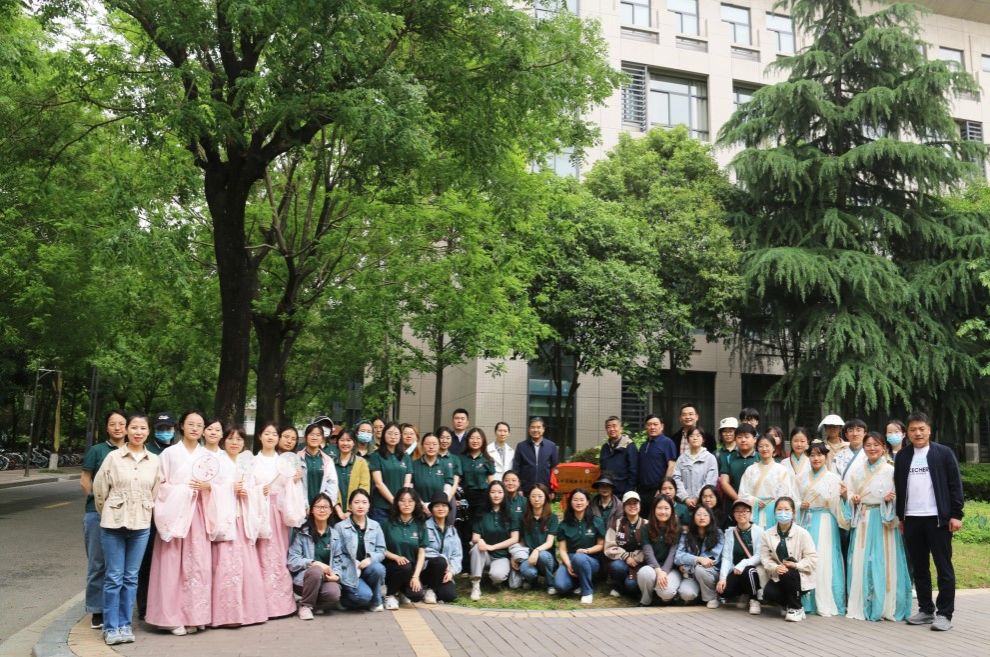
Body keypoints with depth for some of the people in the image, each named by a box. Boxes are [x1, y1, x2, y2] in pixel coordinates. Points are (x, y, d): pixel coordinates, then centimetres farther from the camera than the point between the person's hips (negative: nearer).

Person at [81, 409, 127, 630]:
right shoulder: (97, 450, 2)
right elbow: (84, 480, 3)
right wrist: (99, 500, -7)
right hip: (98, 513, -2)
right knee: (98, 564, 2)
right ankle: (97, 611, 12)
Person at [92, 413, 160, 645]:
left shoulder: (154, 461, 3)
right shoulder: (113, 456, -4)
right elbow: (99, 490, 2)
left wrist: (145, 513, 11)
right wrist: (108, 514, 9)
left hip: (141, 525, 2)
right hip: (114, 524, -2)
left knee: (131, 577, 8)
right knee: (114, 577, 1)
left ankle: (125, 624, 18)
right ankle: (111, 627, 11)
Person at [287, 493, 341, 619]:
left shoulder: (335, 535, 9)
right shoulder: (301, 533, -3)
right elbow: (292, 561, -10)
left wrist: (336, 575, -15)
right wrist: (314, 563, -23)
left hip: (326, 578, 2)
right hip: (303, 579, -2)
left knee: (334, 594, -31)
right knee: (316, 571, -35)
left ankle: (312, 602, 3)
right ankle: (305, 605, -10)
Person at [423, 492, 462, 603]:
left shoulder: (452, 530, 12)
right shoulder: (425, 526, -7)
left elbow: (457, 554, 6)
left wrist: (451, 571, -11)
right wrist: (444, 558, -18)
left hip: (444, 571, 4)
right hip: (426, 567, -3)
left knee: (450, 595, -23)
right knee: (440, 561, -35)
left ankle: (434, 588, 10)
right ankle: (428, 589, -9)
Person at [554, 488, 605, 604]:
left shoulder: (596, 521, 2)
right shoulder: (564, 524, 5)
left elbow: (601, 545, 3)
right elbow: (562, 549, 1)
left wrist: (586, 551, -16)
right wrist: (568, 565, -18)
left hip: (591, 561, -2)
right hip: (570, 559, 2)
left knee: (579, 558, -40)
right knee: (560, 585, -30)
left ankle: (587, 591, -16)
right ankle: (577, 582, 7)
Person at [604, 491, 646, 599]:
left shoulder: (646, 525, 1)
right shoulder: (616, 523, 0)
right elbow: (609, 547, -7)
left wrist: (635, 559, -20)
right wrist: (626, 557, -19)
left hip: (639, 563, -1)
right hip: (621, 561, 1)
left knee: (631, 584, -30)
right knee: (617, 566, -35)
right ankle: (617, 587, -2)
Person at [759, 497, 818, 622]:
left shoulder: (802, 533, -12)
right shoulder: (768, 534, -3)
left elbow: (813, 559, -12)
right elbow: (765, 557, -3)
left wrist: (796, 565, -27)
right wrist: (775, 567, -24)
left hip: (799, 577, -2)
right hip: (779, 576, 2)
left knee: (788, 573, -36)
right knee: (768, 594, -26)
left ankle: (796, 608, -9)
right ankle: (788, 605, 11)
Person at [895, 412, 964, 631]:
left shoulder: (944, 453, 0)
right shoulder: (902, 456, 10)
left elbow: (955, 485, -3)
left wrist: (956, 515, -9)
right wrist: (900, 516, 10)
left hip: (938, 519, -4)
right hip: (911, 520, 4)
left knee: (944, 568, 0)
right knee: (919, 568, 9)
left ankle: (944, 614, 5)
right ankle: (926, 610, 18)